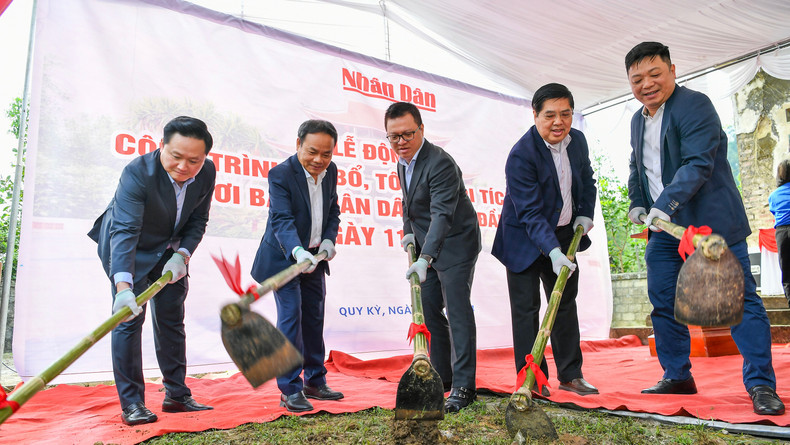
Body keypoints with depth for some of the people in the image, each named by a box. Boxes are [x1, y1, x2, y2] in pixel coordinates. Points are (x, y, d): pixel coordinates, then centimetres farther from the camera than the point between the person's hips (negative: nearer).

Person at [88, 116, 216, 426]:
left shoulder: (207, 173, -16)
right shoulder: (137, 173, -32)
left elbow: (198, 221, -5)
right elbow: (124, 231, -40)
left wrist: (181, 255, -20)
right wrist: (123, 286, -50)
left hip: (169, 251, 5)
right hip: (126, 249, -5)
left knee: (171, 318, 9)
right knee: (129, 317, -11)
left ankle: (177, 395, 20)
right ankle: (131, 403, -1)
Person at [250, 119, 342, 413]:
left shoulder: (330, 171, 0)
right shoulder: (281, 174, -20)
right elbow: (282, 220, -30)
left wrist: (329, 240, -7)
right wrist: (297, 251, -46)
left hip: (314, 256, 7)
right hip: (285, 257, -6)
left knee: (314, 318, 13)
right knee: (290, 318, -9)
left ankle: (315, 382, 26)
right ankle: (290, 389, 2)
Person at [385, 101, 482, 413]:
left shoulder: (440, 163, -23)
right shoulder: (403, 163, 6)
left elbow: (442, 214, -32)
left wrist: (425, 258, -39)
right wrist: (409, 233, 7)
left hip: (455, 244, -9)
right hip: (428, 246, 9)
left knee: (457, 312, -9)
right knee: (428, 309, 11)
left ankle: (463, 387, -3)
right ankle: (442, 375, 24)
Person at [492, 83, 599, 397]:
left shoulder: (577, 140, -1)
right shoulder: (521, 155, -24)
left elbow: (587, 181, 17)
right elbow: (530, 212, -27)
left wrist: (585, 214, 1)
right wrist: (553, 251, -36)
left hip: (564, 235, 7)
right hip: (526, 240, -7)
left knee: (565, 303, 13)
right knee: (526, 308, -2)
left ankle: (570, 374, 25)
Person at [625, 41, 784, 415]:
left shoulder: (695, 105, -10)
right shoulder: (638, 120, 15)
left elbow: (698, 163, -21)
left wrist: (666, 204, -31)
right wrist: (636, 202, 10)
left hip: (712, 223, -7)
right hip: (664, 229, 8)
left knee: (739, 298, -5)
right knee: (663, 303, 9)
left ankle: (761, 384, 3)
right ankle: (677, 377, 21)